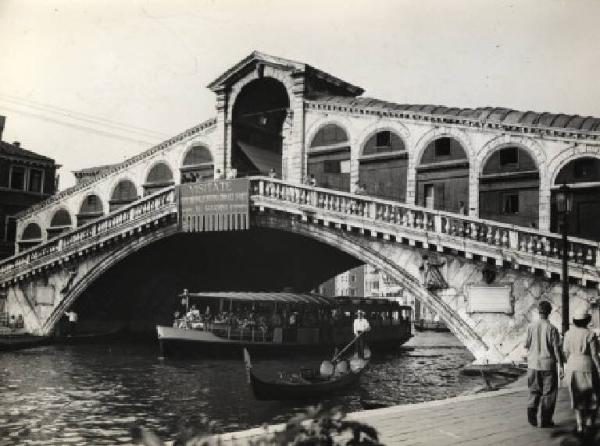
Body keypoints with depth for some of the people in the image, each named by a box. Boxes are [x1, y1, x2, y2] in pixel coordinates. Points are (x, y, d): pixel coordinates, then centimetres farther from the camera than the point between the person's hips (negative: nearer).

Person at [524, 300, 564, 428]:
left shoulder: (531, 326, -4)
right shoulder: (552, 328, -11)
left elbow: (526, 345, 2)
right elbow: (557, 349, -11)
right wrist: (561, 366, -7)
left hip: (533, 364, 2)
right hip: (548, 364, -2)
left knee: (534, 391, 16)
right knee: (548, 393, 9)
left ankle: (531, 409, -6)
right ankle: (546, 420, 12)